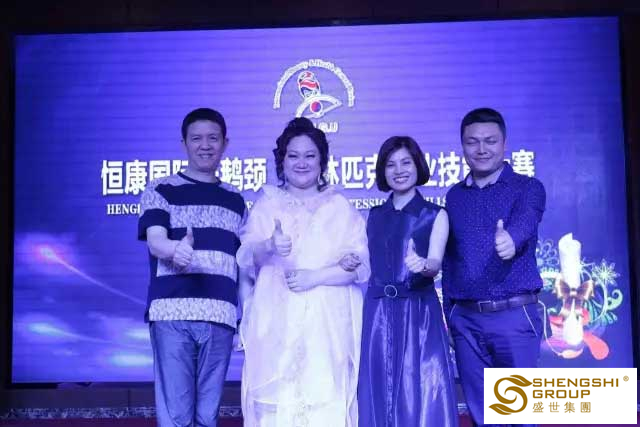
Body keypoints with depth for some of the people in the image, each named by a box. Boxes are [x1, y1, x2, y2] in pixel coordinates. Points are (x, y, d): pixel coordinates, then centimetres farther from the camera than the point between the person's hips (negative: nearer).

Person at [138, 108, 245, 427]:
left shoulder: (235, 200, 17)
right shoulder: (160, 190, 6)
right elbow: (155, 242, -10)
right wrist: (175, 249, -33)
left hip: (220, 317, 3)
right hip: (172, 313, -3)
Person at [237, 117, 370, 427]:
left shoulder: (340, 207, 10)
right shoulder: (267, 203, 12)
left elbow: (361, 265, 2)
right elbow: (246, 259, 1)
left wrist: (315, 277, -13)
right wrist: (268, 247, -20)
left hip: (327, 324, 0)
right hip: (276, 323, 0)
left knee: (325, 401, -6)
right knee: (275, 402, -5)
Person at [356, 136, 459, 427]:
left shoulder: (435, 215, 2)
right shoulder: (375, 216, 13)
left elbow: (436, 264, -11)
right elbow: (369, 264, 12)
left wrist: (422, 265, -31)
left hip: (418, 314, -3)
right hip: (378, 315, 3)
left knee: (420, 395, -4)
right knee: (379, 395, 5)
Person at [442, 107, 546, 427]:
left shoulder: (527, 188, -1)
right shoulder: (454, 196, 11)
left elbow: (525, 221, -24)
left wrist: (510, 240, -47)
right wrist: (450, 314, 11)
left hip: (514, 315, -4)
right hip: (465, 319, 4)